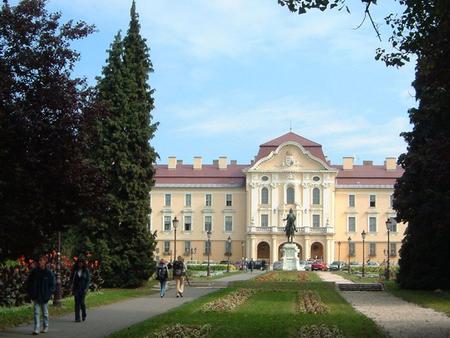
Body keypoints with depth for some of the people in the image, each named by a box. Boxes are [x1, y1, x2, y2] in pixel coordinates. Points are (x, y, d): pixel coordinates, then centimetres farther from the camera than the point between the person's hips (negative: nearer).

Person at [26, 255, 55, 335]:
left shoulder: (49, 273, -6)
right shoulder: (34, 271, 0)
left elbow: (52, 285, -2)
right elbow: (28, 282, 9)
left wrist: (49, 294, -10)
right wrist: (30, 292, 2)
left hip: (44, 296, -2)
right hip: (36, 296, 2)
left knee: (45, 312, 12)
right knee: (36, 312, -3)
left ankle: (45, 327, 28)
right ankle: (36, 329, -5)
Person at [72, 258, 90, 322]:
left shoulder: (86, 271, 1)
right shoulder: (75, 271, 6)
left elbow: (88, 280, 1)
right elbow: (73, 279, 8)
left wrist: (86, 288, -9)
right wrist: (72, 288, 1)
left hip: (83, 288, -2)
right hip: (76, 288, 2)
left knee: (82, 302, -7)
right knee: (77, 303, -2)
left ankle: (84, 315, 21)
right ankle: (77, 318, 1)